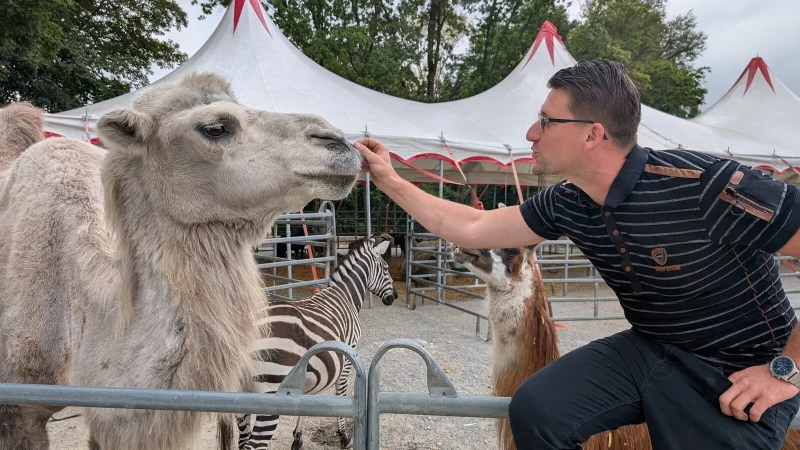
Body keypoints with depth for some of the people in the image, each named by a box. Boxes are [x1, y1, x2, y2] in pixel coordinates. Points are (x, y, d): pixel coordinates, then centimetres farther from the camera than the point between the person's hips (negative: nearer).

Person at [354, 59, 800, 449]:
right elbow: (473, 229, 0)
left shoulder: (703, 184, -30)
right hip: (649, 349, 5)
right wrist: (392, 182, 1)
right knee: (535, 409, -10)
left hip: (736, 373, -4)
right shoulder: (567, 203, -9)